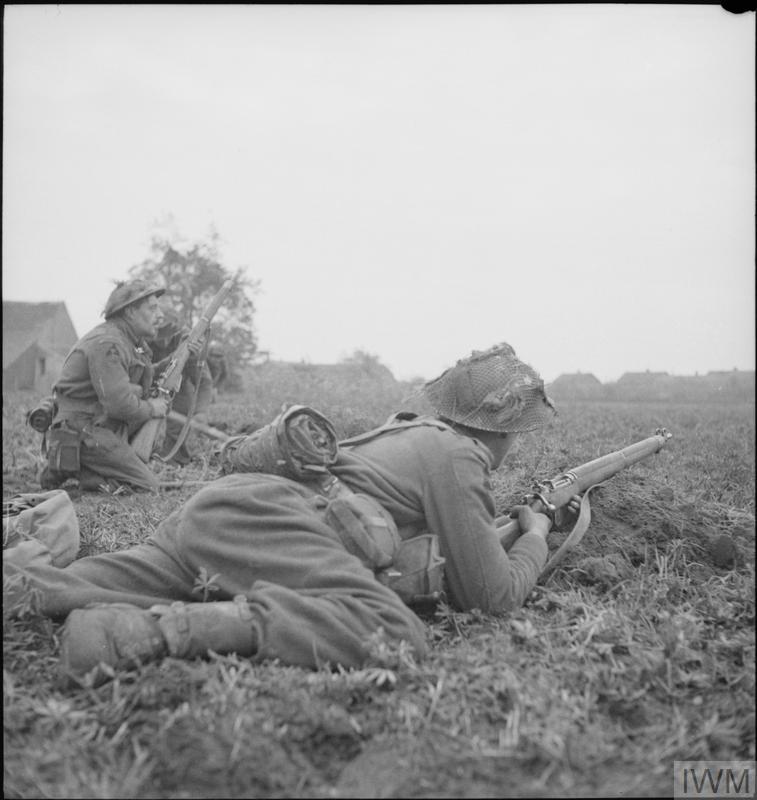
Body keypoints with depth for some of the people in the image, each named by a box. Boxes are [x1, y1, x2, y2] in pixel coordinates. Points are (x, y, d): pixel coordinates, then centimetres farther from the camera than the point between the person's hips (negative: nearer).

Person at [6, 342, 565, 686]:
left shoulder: (408, 429, 28)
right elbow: (492, 595, 2)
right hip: (259, 519, -10)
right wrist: (536, 537, 22)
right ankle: (162, 628, -37)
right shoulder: (457, 455, 1)